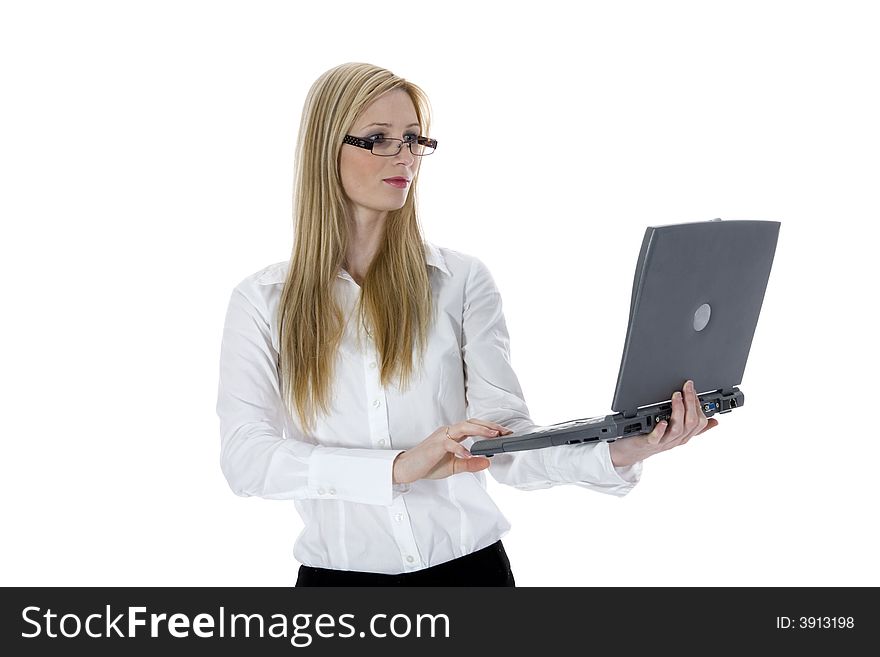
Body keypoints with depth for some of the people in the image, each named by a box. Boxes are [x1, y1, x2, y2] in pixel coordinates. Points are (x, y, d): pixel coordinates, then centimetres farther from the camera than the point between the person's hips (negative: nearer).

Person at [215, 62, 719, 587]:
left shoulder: (463, 279, -2)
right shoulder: (263, 301, -3)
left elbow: (507, 442, -9)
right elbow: (244, 456, -14)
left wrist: (617, 452, -27)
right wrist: (401, 466, -27)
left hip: (467, 563, 1)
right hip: (340, 571, 0)